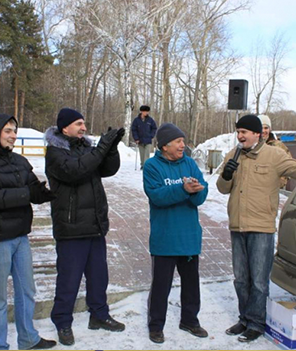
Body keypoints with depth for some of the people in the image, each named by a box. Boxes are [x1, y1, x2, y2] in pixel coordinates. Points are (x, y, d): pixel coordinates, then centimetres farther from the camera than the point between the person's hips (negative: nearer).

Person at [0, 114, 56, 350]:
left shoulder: (19, 161, 8)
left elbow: (36, 193, 5)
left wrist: (48, 191, -12)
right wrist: (25, 193, -25)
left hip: (20, 237, 7)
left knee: (27, 291, 17)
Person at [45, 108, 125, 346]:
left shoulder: (86, 147, 12)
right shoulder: (55, 152, -10)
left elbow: (109, 169, 5)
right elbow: (74, 170, -28)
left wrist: (112, 147, -13)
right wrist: (101, 148, -28)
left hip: (96, 226, 7)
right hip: (71, 228, -7)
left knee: (98, 275, 17)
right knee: (69, 278, 2)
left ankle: (99, 315, 33)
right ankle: (63, 323, 20)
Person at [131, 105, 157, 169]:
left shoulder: (150, 119, 0)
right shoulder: (136, 120, -2)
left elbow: (154, 128, 8)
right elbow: (134, 130, 1)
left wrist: (151, 136, -3)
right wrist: (136, 139, -7)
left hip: (148, 140, -1)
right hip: (140, 141, 1)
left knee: (147, 154, -8)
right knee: (142, 154, 9)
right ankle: (142, 165, 20)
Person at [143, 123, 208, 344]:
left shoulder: (190, 164, 3)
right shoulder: (152, 166, -8)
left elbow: (201, 195, -5)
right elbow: (156, 195, -20)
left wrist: (196, 189, -28)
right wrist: (182, 189, -31)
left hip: (190, 235, 5)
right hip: (164, 238, -4)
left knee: (191, 281, 17)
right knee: (161, 283, 5)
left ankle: (190, 320, 35)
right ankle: (156, 325, 21)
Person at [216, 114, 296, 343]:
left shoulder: (274, 155, -8)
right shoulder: (233, 156, 7)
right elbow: (224, 189, 9)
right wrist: (226, 176, -11)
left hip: (262, 228, -5)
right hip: (237, 227, 5)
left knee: (259, 281, 3)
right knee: (241, 279, 16)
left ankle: (255, 324, 19)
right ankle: (245, 319, 32)